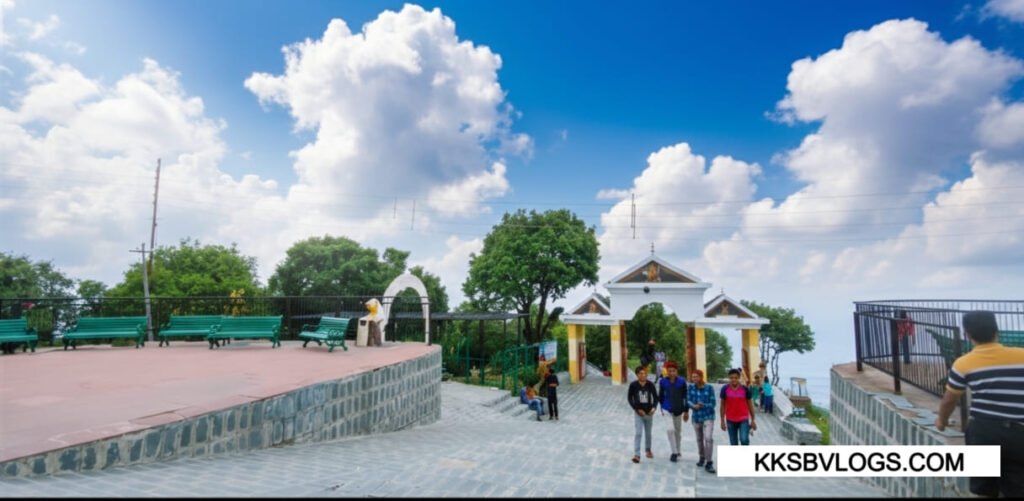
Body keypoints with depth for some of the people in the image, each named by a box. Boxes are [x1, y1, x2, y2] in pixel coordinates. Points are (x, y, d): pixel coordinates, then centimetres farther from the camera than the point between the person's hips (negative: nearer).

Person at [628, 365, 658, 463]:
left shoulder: (650, 385, -7)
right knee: (637, 433, -9)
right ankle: (636, 454, -8)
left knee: (648, 433, 17)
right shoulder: (633, 385, -11)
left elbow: (655, 397, 2)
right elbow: (629, 398, -5)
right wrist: (637, 409, -11)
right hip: (638, 413, -2)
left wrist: (654, 407, -15)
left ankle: (648, 450, 38)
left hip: (649, 412, 2)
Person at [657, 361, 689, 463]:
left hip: (678, 410, 1)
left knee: (678, 431, 13)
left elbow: (685, 397, 0)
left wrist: (686, 411, 1)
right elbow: (660, 396, 6)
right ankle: (674, 452, -2)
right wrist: (662, 408, 11)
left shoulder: (682, 382, -7)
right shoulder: (663, 382, -6)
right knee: (670, 429, -15)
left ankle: (677, 451, 33)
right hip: (667, 410, -1)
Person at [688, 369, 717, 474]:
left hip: (708, 417, -4)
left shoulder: (709, 388, -12)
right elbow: (688, 400, -2)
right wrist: (693, 406, -22)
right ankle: (702, 457, 38)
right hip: (696, 417, 4)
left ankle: (709, 463, -10)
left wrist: (702, 405, -23)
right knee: (699, 439, 16)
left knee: (708, 438, -17)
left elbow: (712, 403, -10)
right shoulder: (691, 388, -3)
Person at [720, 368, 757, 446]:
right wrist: (722, 421, 3)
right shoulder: (725, 389, -5)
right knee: (733, 444, 9)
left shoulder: (745, 389, -5)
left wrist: (753, 420, 5)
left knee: (744, 439, -17)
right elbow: (723, 405, 3)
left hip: (744, 419, -1)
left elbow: (750, 405, 4)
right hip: (730, 420, 1)